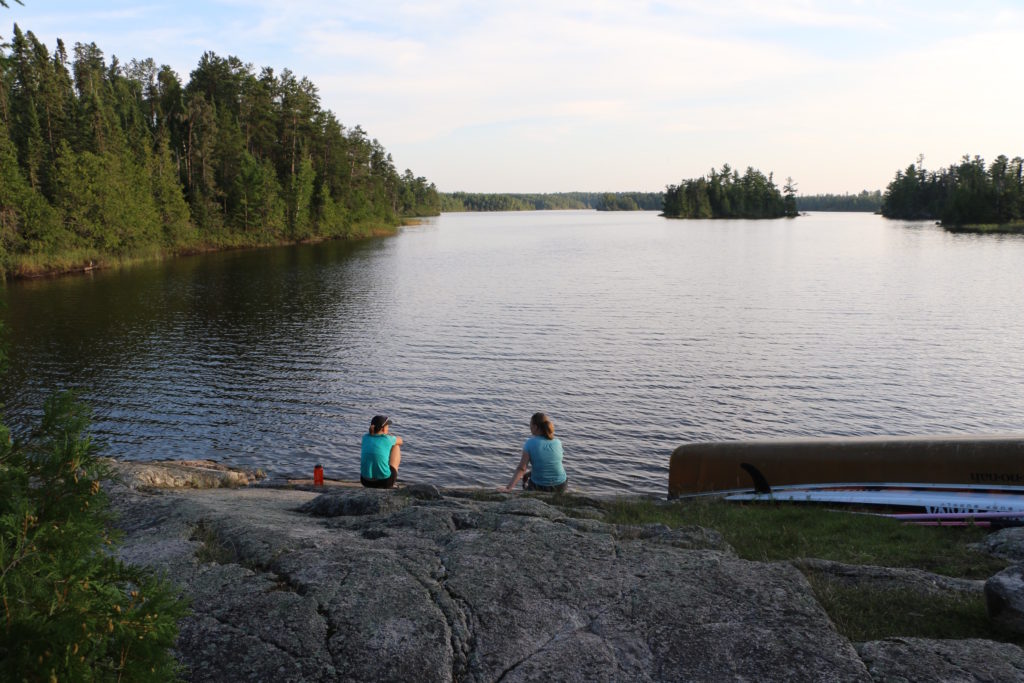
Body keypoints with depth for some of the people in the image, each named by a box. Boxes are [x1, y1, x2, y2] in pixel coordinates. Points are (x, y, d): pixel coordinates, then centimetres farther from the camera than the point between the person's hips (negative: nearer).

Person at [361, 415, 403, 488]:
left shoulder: (365, 437, 2)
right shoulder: (388, 439, -8)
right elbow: (400, 440, 18)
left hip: (366, 481, 4)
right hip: (385, 482, -4)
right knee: (396, 446, 17)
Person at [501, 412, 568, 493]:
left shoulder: (530, 443, -15)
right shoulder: (558, 443, -4)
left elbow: (521, 469, -20)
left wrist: (509, 487, -22)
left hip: (540, 488, -3)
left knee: (525, 477, 31)